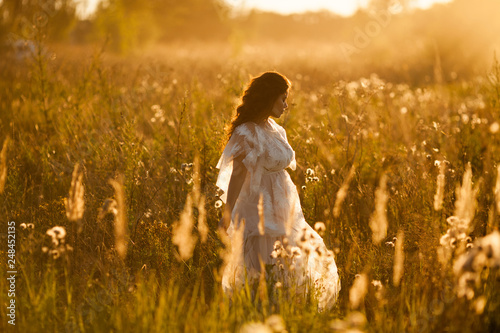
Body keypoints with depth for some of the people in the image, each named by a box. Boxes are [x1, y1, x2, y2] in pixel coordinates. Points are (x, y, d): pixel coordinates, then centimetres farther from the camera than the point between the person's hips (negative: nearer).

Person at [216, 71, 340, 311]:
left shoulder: (275, 130, 10)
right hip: (260, 214, -9)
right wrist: (227, 215, -29)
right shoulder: (248, 134, -16)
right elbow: (237, 175, -23)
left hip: (281, 212, 9)